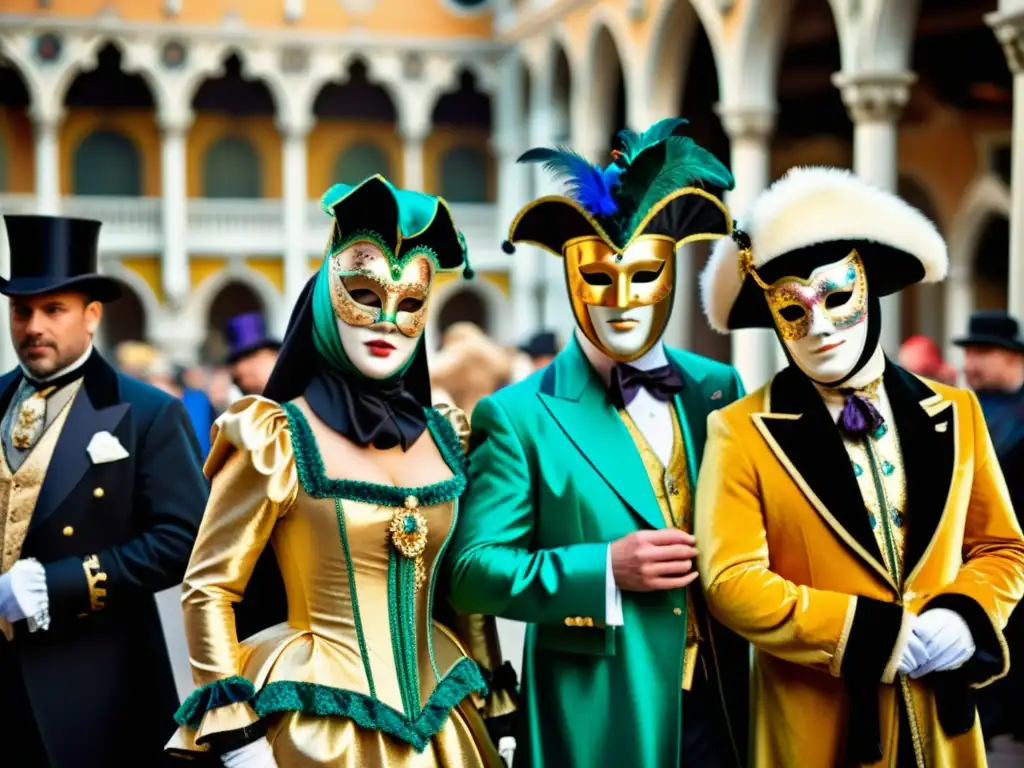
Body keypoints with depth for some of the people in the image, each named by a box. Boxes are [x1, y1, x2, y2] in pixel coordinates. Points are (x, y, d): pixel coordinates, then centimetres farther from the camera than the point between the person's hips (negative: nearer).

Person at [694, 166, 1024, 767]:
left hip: (939, 719, 3)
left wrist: (965, 616, -11)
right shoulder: (742, 432, -8)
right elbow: (731, 581, -14)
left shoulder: (954, 414, 4)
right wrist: (871, 635, -18)